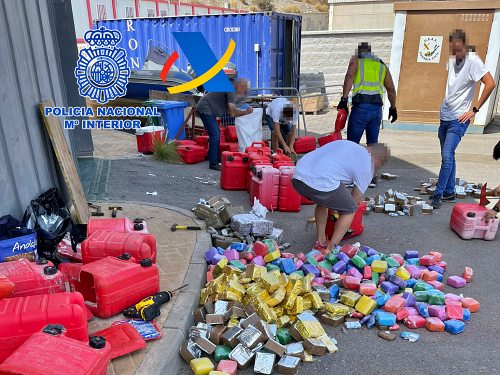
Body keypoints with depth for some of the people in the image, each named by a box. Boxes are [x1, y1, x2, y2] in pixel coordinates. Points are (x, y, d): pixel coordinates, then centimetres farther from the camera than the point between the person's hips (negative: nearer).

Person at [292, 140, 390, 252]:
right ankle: (331, 250, 14)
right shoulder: (367, 167, 11)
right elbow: (356, 200, 17)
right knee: (350, 209, 16)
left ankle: (321, 243, 35)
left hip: (298, 174, 8)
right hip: (320, 183, -7)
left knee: (323, 201, 34)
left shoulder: (345, 143, 29)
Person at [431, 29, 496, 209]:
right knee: (448, 156, 12)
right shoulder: (451, 60, 8)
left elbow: (490, 84, -19)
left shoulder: (473, 61, -13)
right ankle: (449, 192, 21)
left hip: (458, 119, -8)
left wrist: (474, 109, -16)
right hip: (444, 116, 8)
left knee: (447, 156, -17)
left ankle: (438, 194, -11)